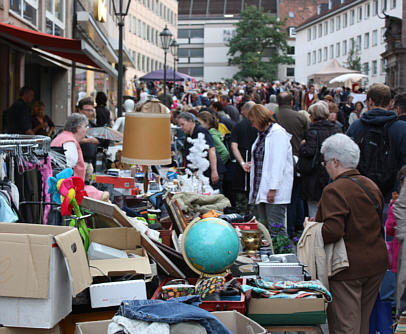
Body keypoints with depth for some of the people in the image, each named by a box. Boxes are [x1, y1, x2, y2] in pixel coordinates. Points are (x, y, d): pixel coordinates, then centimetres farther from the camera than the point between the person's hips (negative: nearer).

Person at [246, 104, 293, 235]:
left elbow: (278, 163, -18)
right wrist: (253, 166, 15)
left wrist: (273, 189, -22)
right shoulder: (262, 134, 19)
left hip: (275, 191, -9)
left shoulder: (278, 133, -11)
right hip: (261, 190, 9)